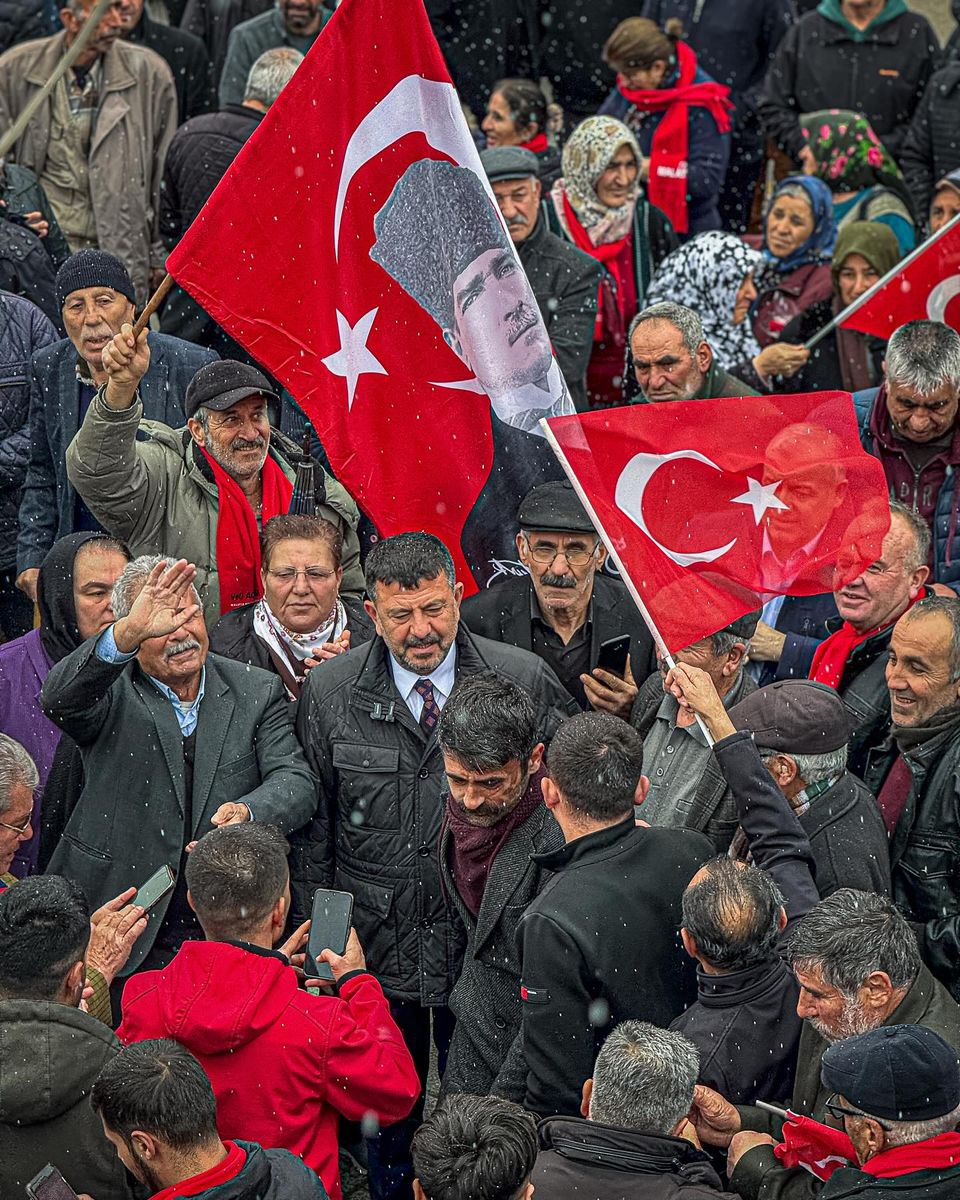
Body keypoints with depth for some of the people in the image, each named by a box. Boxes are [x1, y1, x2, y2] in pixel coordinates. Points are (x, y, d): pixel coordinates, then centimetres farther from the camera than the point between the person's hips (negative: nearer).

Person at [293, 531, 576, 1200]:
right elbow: (311, 827, 3)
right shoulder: (330, 694, -3)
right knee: (388, 1119, 14)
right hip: (375, 947, 1)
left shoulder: (525, 682, -6)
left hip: (487, 945, -1)